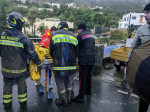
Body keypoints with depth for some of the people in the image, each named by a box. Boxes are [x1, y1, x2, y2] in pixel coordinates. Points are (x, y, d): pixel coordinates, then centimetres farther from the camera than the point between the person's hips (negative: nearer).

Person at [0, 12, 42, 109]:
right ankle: (23, 103, 31)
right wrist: (39, 64, -2)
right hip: (19, 69, -3)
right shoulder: (23, 38, -18)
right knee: (22, 85, 15)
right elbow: (32, 54, -14)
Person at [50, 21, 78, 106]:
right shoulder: (73, 36, 10)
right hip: (71, 65, 4)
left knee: (61, 84, 10)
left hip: (59, 65, -3)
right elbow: (76, 52, 11)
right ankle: (68, 100, 31)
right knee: (69, 83, 17)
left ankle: (63, 102, 23)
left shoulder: (54, 35, 2)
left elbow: (51, 51, 5)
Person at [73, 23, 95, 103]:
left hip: (84, 60, -8)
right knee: (88, 76, 21)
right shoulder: (91, 35, 18)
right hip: (92, 59, 9)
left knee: (82, 78, -5)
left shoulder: (80, 35, -7)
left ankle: (81, 96, -1)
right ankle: (88, 91, 36)